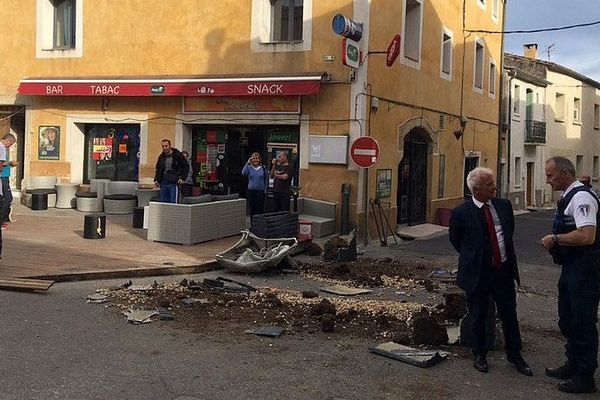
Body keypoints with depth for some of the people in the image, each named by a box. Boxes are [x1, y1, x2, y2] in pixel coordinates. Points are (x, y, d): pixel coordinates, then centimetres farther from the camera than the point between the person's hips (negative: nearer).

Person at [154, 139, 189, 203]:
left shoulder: (177, 155, -2)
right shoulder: (161, 157, 13)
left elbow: (185, 166, 1)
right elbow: (158, 169, 24)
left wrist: (183, 178, -8)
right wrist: (156, 180, 11)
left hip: (174, 183, -5)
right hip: (163, 183, 5)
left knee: (173, 202, -8)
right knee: (163, 202, 6)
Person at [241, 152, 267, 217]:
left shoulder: (263, 168, 3)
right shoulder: (249, 167, 2)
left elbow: (266, 179, 10)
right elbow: (243, 173, -17)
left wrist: (266, 188, 4)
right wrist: (248, 163, -20)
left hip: (260, 191, -1)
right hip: (251, 191, 1)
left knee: (260, 209, -5)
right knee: (252, 209, 8)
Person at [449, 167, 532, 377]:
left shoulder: (504, 205, 2)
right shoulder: (461, 213, -11)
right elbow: (455, 240, 4)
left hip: (504, 270, 3)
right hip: (477, 273, -3)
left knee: (509, 314, 11)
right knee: (478, 317, 9)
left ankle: (515, 355, 26)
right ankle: (480, 355, 27)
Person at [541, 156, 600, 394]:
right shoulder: (569, 196, 13)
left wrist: (555, 238, -19)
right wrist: (555, 241, 8)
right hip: (571, 268, 10)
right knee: (567, 321, 21)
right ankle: (573, 365, 36)